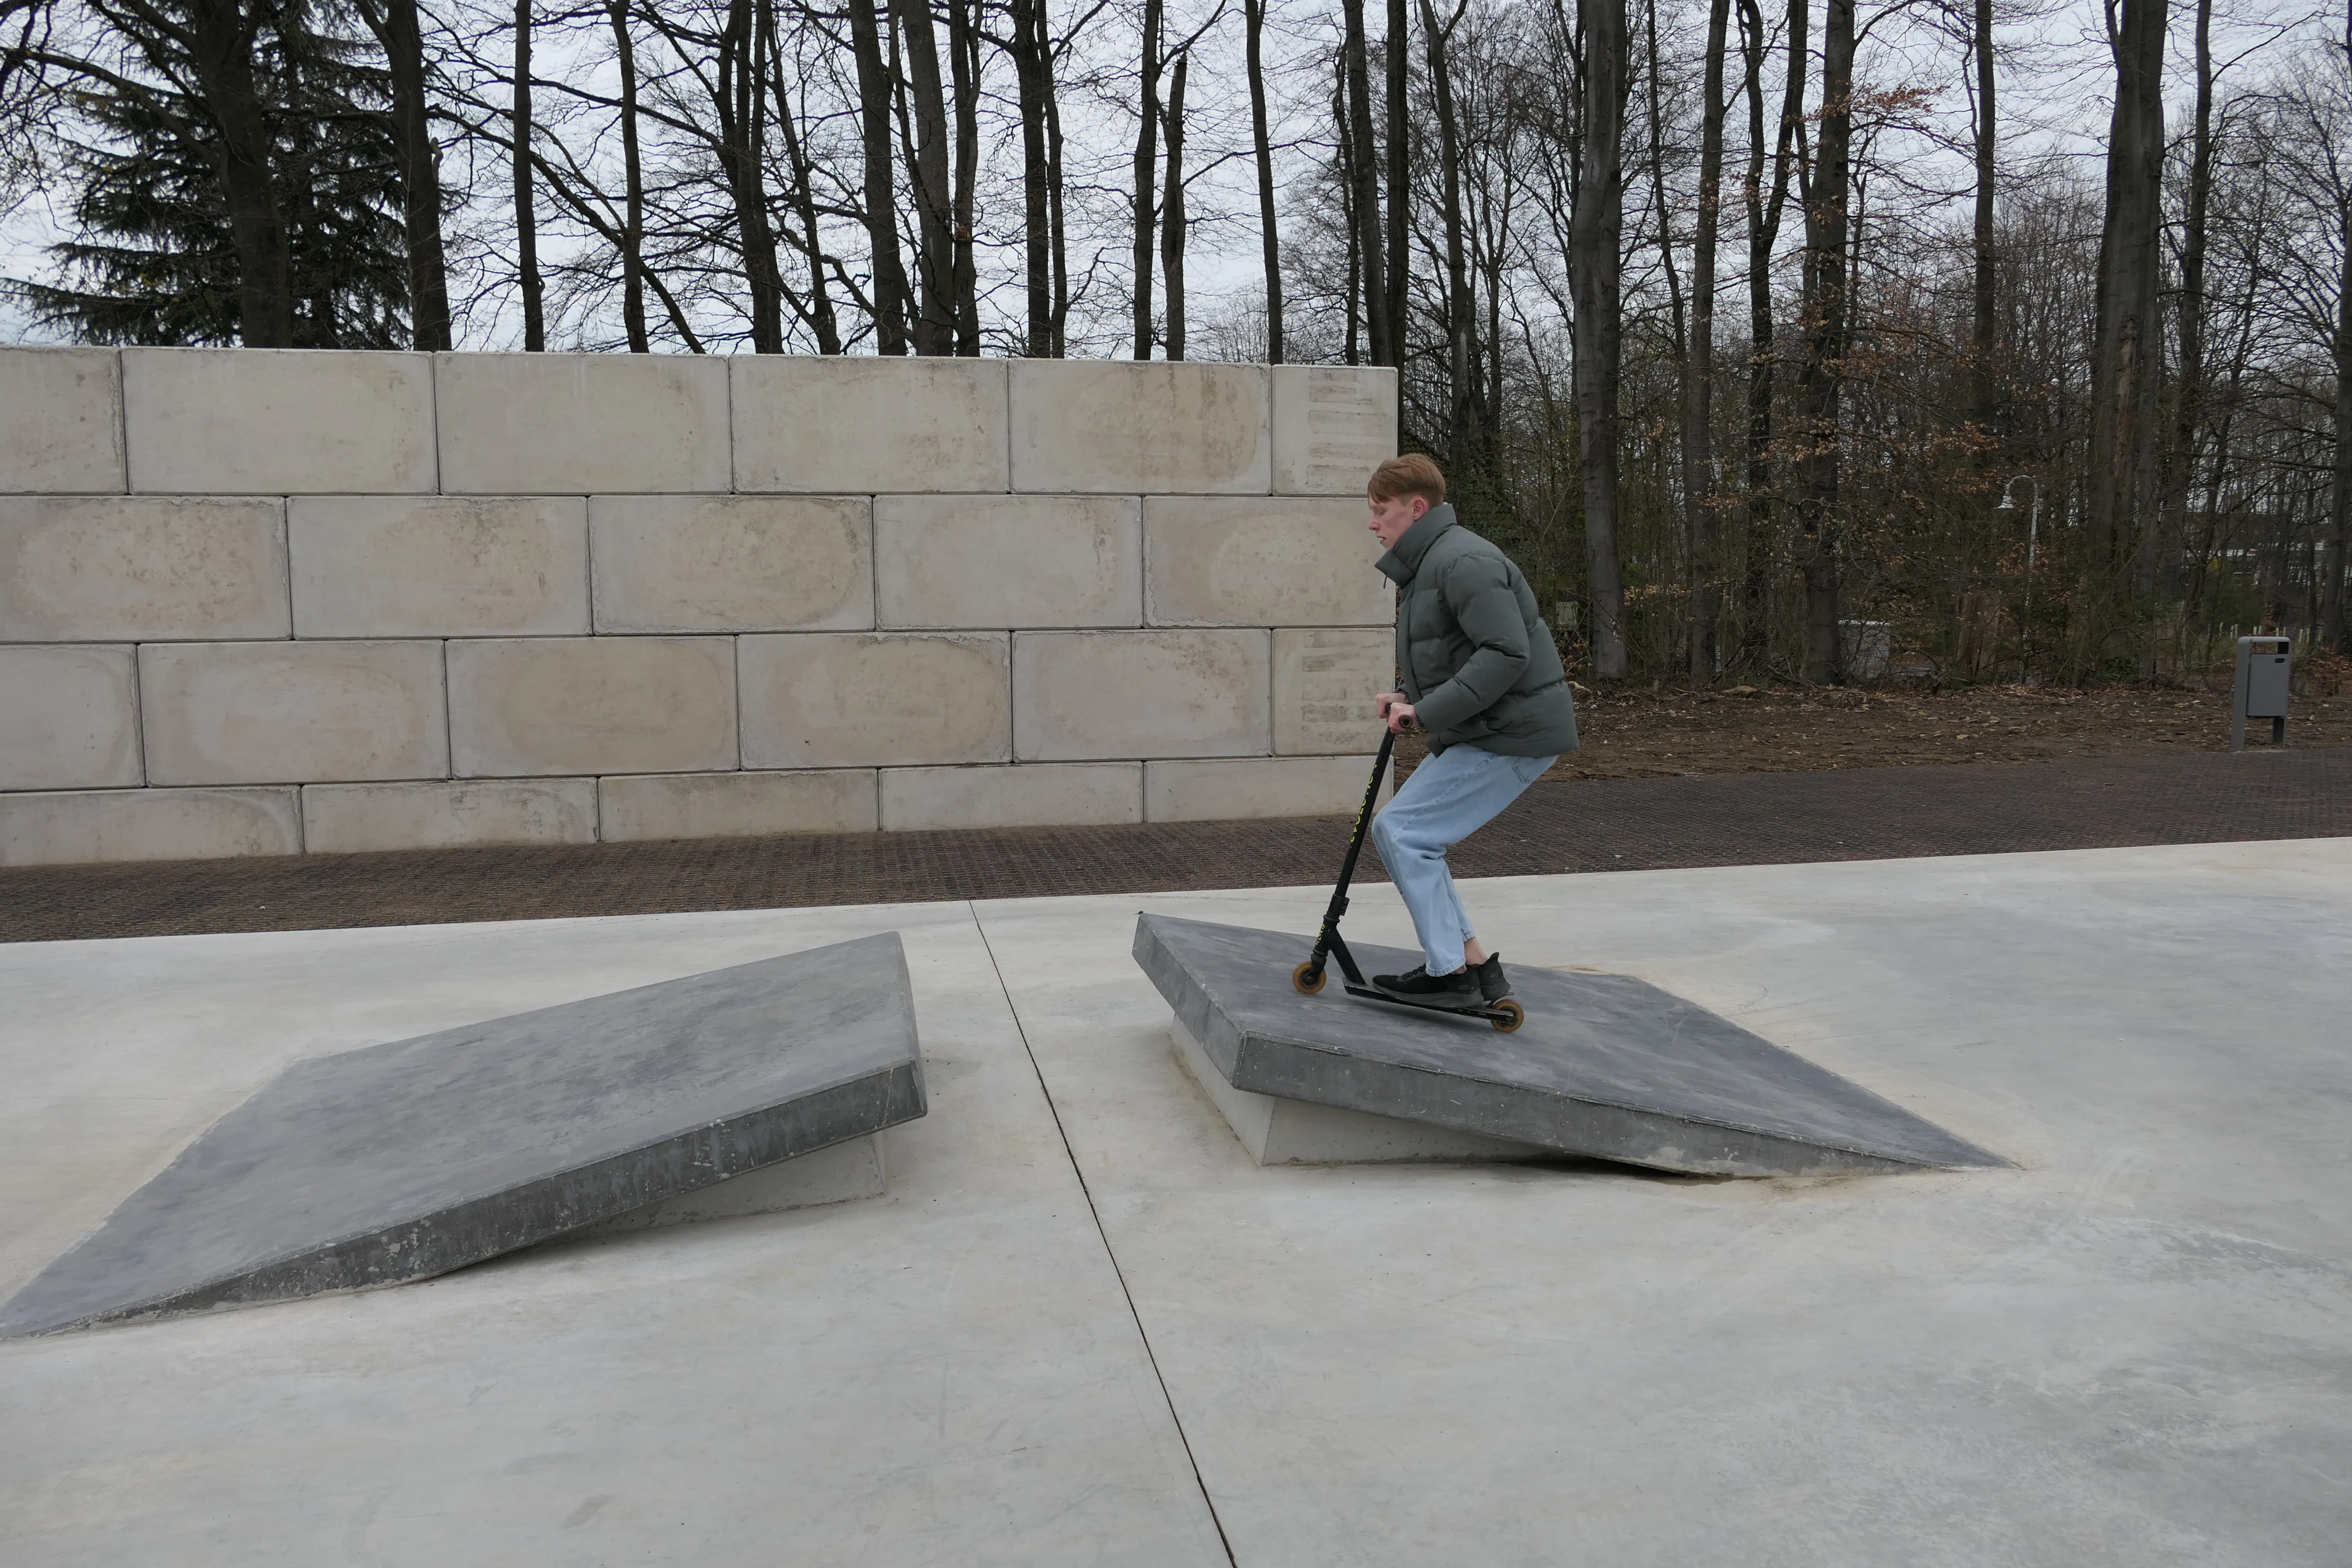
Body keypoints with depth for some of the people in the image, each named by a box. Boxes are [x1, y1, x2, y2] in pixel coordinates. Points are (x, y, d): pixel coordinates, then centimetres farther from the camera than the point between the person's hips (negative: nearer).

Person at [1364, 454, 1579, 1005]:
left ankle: (1453, 974, -1)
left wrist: (1427, 711, -24)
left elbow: (1507, 653, -26)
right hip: (1483, 733, 11)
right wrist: (1413, 699, 7)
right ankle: (1473, 962, 17)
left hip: (1513, 733, -11)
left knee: (1405, 834, -11)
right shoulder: (1428, 565, 17)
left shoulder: (1463, 561, -17)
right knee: (1393, 830, 11)